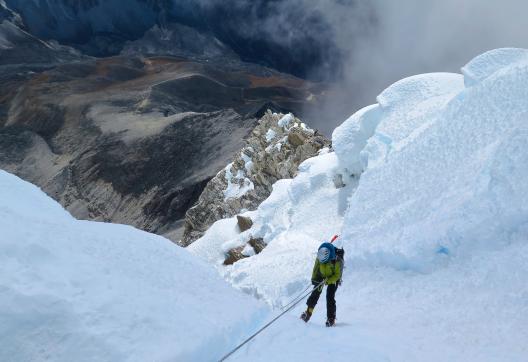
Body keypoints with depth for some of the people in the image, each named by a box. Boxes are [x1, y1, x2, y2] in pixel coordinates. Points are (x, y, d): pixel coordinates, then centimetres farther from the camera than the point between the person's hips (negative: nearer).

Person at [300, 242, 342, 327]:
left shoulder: (337, 261, -35)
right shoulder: (319, 258, -23)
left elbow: (337, 275, -24)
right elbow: (316, 268, -4)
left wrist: (328, 281, -34)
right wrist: (314, 278, -9)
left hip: (333, 279, -3)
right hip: (321, 277, 3)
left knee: (330, 296, -13)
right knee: (315, 294, -3)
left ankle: (331, 318, 0)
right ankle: (308, 312, 12)